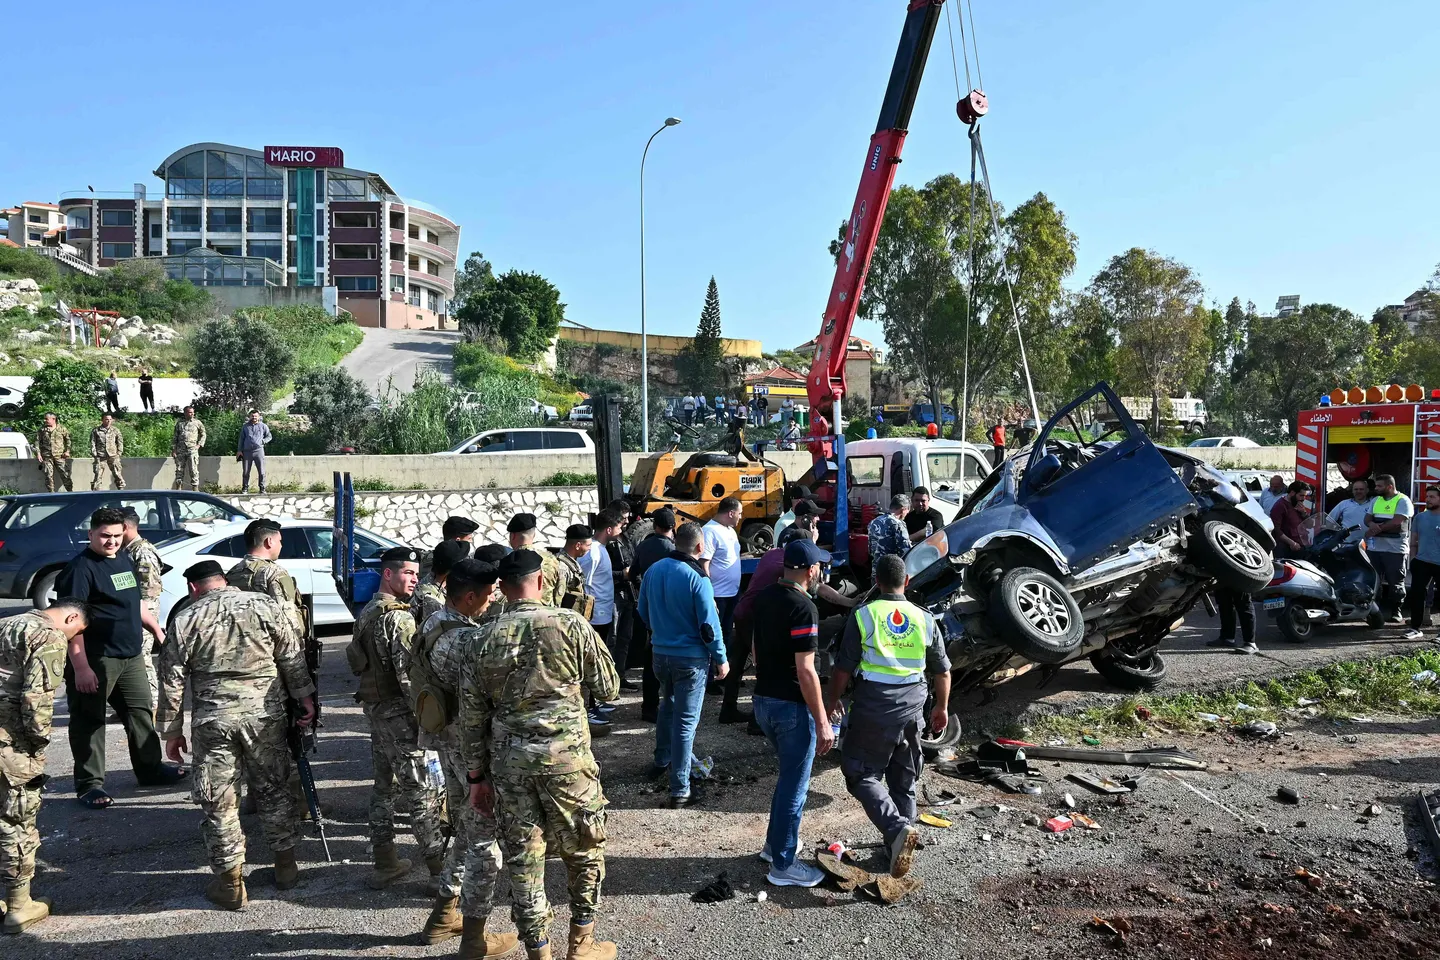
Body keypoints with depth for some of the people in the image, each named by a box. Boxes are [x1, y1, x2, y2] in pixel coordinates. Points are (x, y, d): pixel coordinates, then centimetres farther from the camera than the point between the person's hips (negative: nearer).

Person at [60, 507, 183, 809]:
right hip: (95, 660, -8)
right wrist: (80, 667, -24)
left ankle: (150, 769, 28)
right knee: (90, 721, 2)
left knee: (141, 712, 16)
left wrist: (156, 630, 26)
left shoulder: (125, 560, 11)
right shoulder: (81, 568, -14)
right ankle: (89, 784, 11)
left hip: (131, 656, 8)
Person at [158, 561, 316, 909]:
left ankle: (230, 881, 17)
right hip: (266, 714, 1)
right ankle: (286, 867, 24)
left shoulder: (186, 619, 0)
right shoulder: (265, 606, 1)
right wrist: (305, 697, 10)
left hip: (212, 720, -1)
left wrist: (172, 730, 11)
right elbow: (293, 658, 1)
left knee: (219, 802, 10)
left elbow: (172, 680, 3)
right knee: (274, 790, 15)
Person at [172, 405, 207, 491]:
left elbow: (203, 434, 15)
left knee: (193, 470, -5)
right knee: (179, 470, 5)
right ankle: (178, 489, 13)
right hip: (180, 450, 2)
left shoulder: (197, 423, 7)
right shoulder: (179, 423, 11)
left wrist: (199, 444, 2)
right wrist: (173, 449, 6)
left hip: (192, 449, -2)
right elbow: (175, 437, 12)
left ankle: (195, 489, -2)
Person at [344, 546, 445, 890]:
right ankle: (441, 870, 2)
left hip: (373, 706, 10)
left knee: (383, 785, 16)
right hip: (398, 711, -10)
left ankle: (384, 863, 24)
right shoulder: (398, 617, -18)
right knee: (420, 791, -4)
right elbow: (408, 673, -23)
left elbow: (354, 657, 19)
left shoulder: (366, 612, 12)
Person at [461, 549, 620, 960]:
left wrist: (477, 776, 14)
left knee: (523, 858, 12)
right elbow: (608, 688, -1)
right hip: (566, 756, -2)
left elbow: (472, 718, 5)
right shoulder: (571, 624, -8)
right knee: (583, 850, 16)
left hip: (508, 761, 3)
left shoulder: (480, 641, 2)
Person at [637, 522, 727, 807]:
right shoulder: (697, 578, -20)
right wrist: (721, 659, -6)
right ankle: (680, 790, 4)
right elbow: (709, 625, -18)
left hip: (660, 653, 6)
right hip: (691, 658, -6)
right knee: (685, 721, 0)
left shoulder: (653, 570, -1)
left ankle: (662, 761, 44)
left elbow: (643, 612, 11)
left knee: (667, 705, 28)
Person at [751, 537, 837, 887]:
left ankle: (775, 842, 36)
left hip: (763, 700, 8)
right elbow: (805, 670, -23)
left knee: (789, 775, 25)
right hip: (791, 706, -8)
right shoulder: (803, 607, -21)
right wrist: (823, 723, -19)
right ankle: (783, 865, 15)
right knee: (794, 786, 5)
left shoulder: (765, 597, 5)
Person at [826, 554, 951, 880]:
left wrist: (833, 701, 9)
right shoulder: (924, 619, 2)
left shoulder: (864, 615, -8)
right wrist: (941, 708, 24)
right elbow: (942, 672, 10)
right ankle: (901, 838, 27)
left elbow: (843, 668, -6)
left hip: (872, 706, -4)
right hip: (912, 706, 4)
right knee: (904, 779, 18)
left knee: (861, 774, 4)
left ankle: (897, 829, -16)